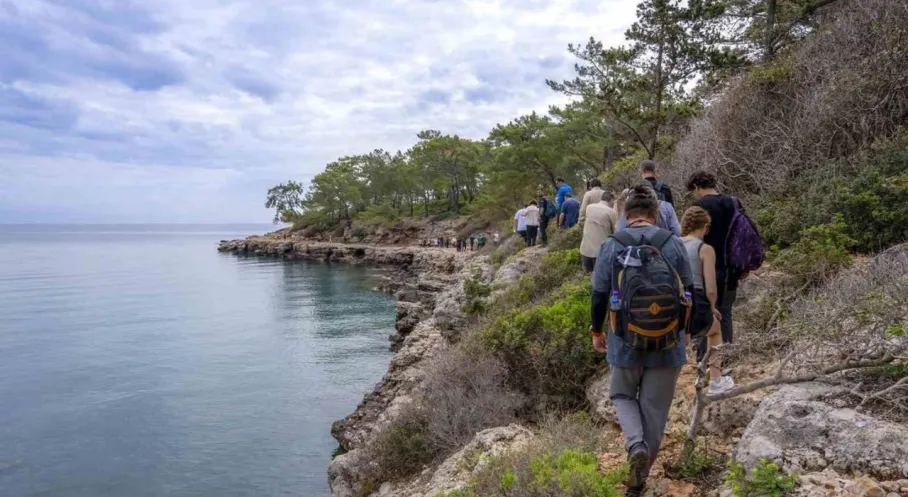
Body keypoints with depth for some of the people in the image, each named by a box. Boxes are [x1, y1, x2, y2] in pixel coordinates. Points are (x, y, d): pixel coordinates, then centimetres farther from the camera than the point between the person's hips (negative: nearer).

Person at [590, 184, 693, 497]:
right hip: (667, 342, 1)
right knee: (655, 410, 13)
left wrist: (596, 332, 12)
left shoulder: (611, 246, -7)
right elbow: (688, 293, 4)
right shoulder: (674, 244, -4)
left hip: (625, 341, -1)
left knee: (622, 396, 22)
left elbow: (599, 295, -4)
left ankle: (636, 445, -4)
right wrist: (682, 329, 21)